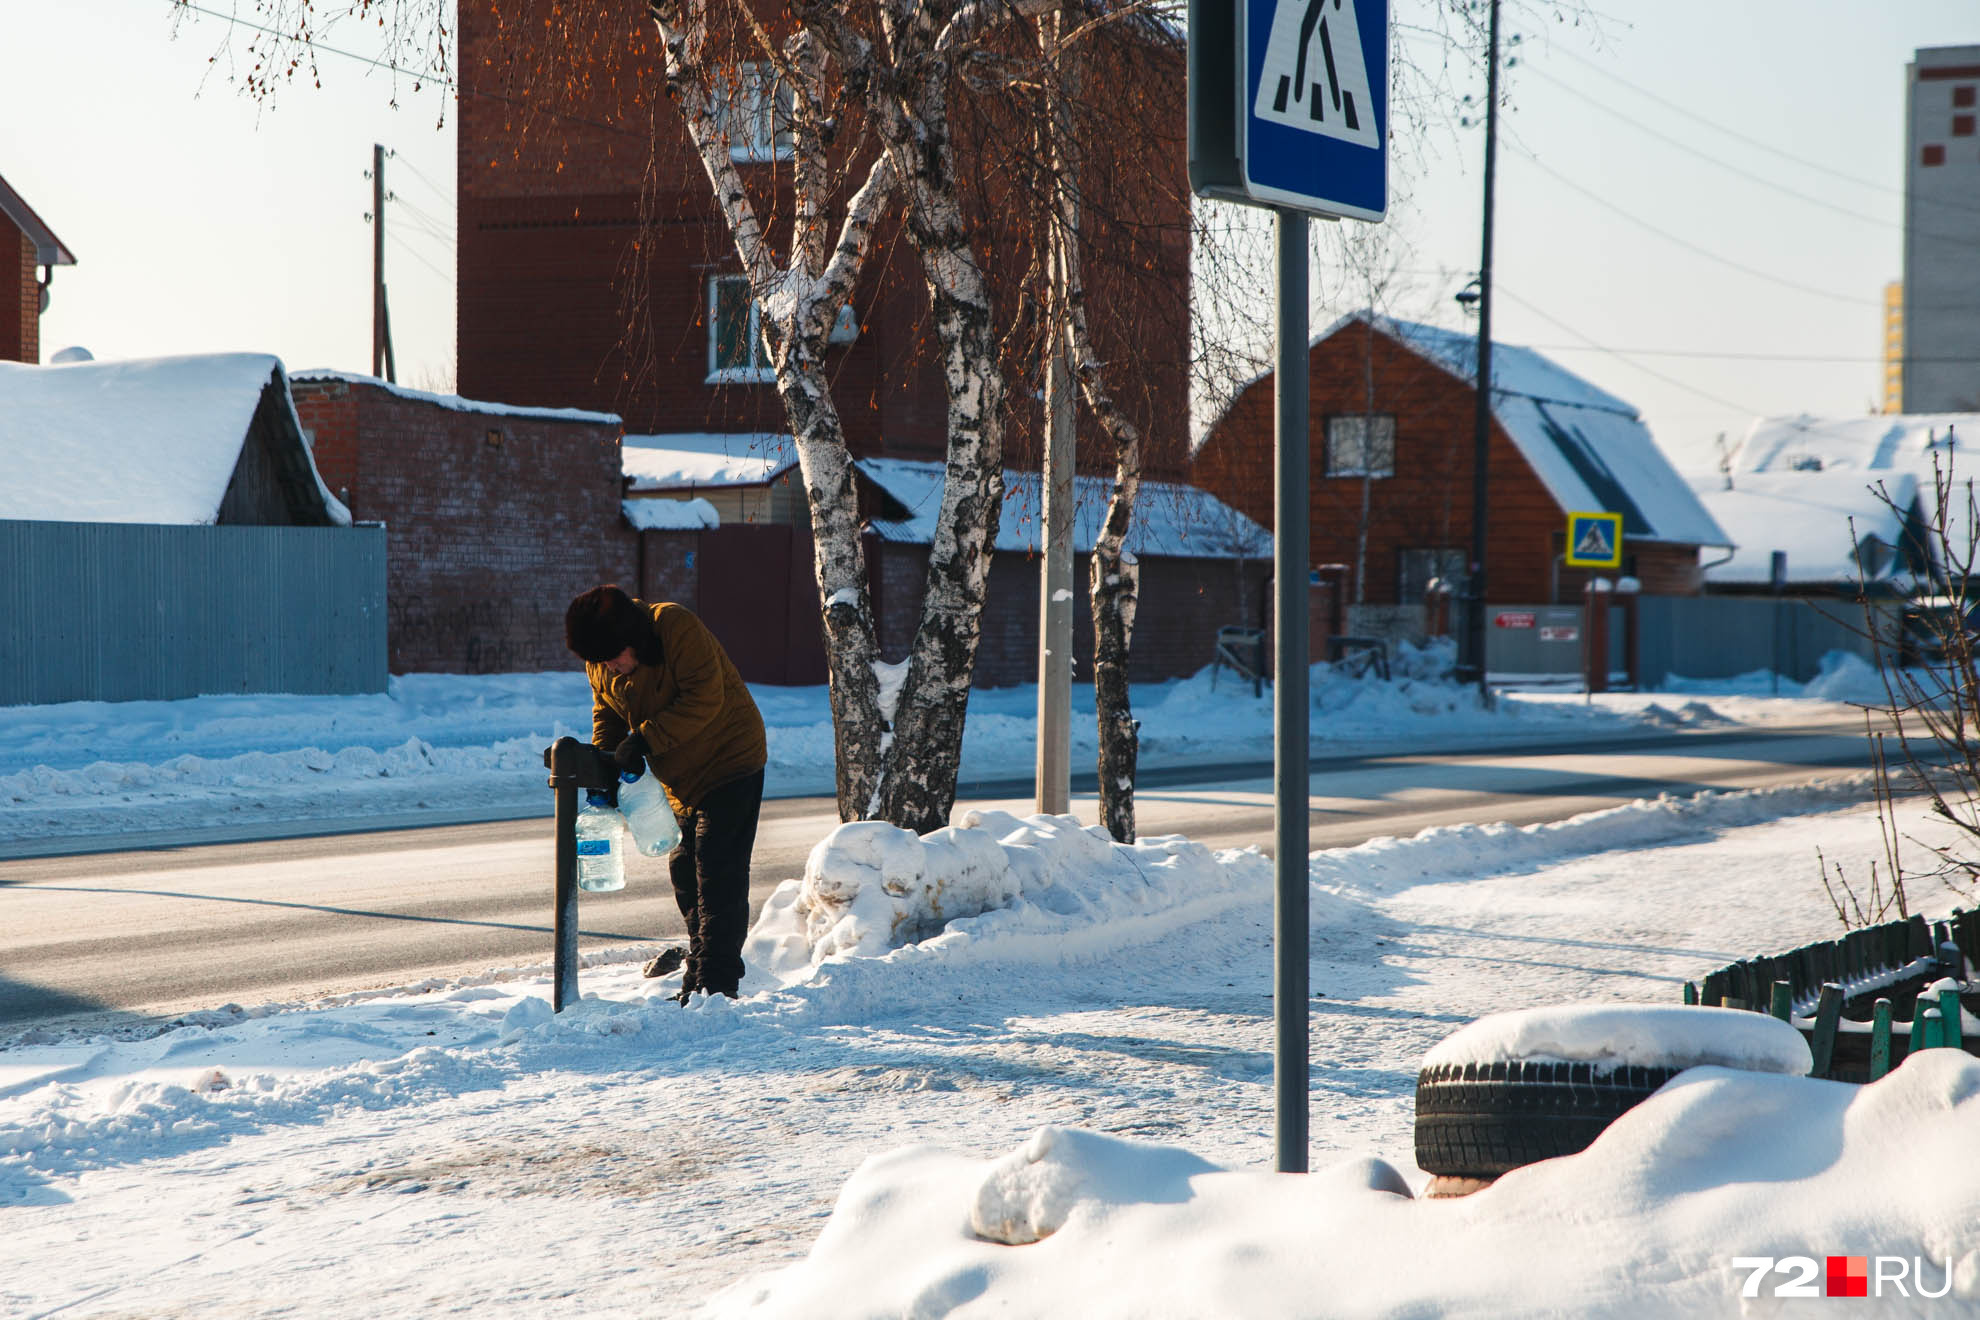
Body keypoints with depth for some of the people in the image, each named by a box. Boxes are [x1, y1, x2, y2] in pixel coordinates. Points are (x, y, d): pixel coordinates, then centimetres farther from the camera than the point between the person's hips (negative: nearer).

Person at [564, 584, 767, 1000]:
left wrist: (644, 739, -31)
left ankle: (715, 984, -11)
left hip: (730, 759, -8)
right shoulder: (600, 666, -1)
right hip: (679, 775, 8)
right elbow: (607, 716, 12)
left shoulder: (677, 627, -24)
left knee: (718, 873, -12)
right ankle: (701, 957, 30)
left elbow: (705, 699, -29)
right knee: (684, 868, 12)